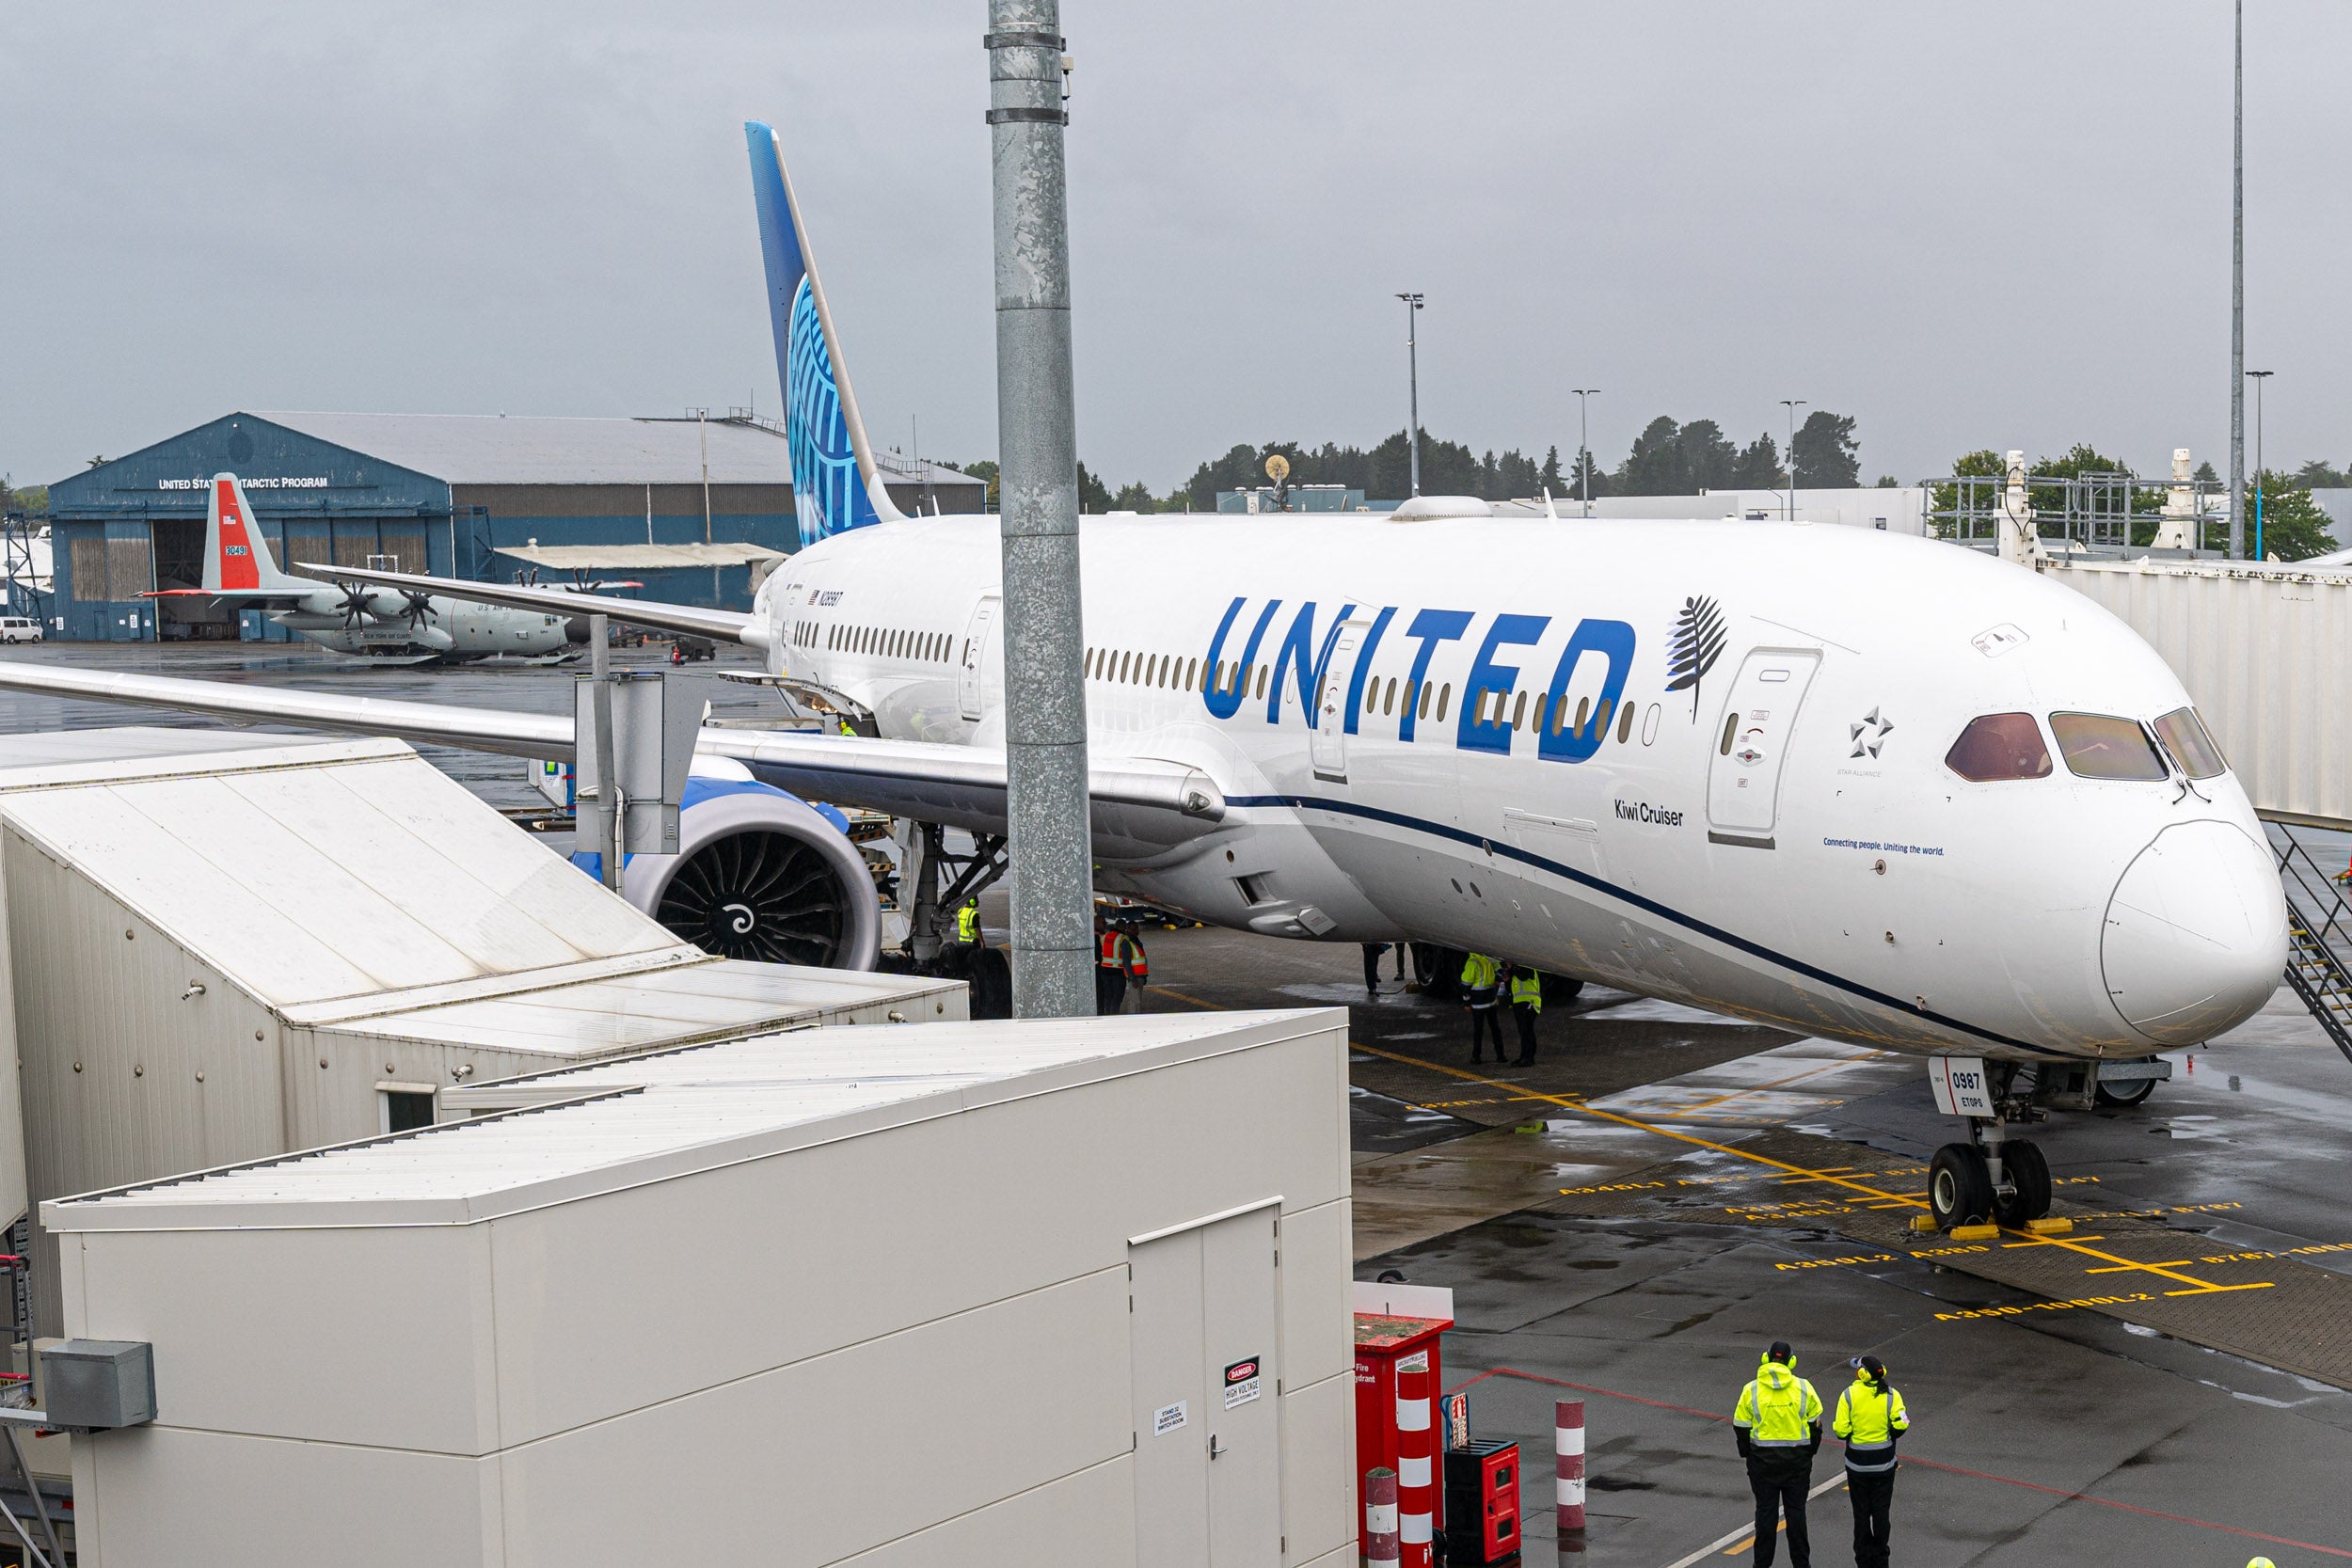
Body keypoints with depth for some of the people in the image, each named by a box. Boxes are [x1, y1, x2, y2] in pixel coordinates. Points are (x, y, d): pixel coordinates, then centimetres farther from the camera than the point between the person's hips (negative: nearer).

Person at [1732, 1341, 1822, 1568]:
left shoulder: (1751, 1390, -7)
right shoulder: (1803, 1388, -6)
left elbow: (1741, 1427, -2)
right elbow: (1815, 1424, 2)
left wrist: (1747, 1455, 12)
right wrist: (1809, 1452, 15)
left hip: (1762, 1460, 0)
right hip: (1797, 1460, 0)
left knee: (1765, 1512, 7)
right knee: (1796, 1511, 9)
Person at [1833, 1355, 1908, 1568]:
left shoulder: (1849, 1395, -12)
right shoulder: (1891, 1395, -9)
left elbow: (1842, 1431, -15)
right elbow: (1900, 1426, -13)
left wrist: (1835, 1426, 7)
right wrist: (1891, 1435, 8)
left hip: (1857, 1464, -1)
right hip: (1883, 1464, 1)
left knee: (1861, 1512, 11)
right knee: (1881, 1511, 11)